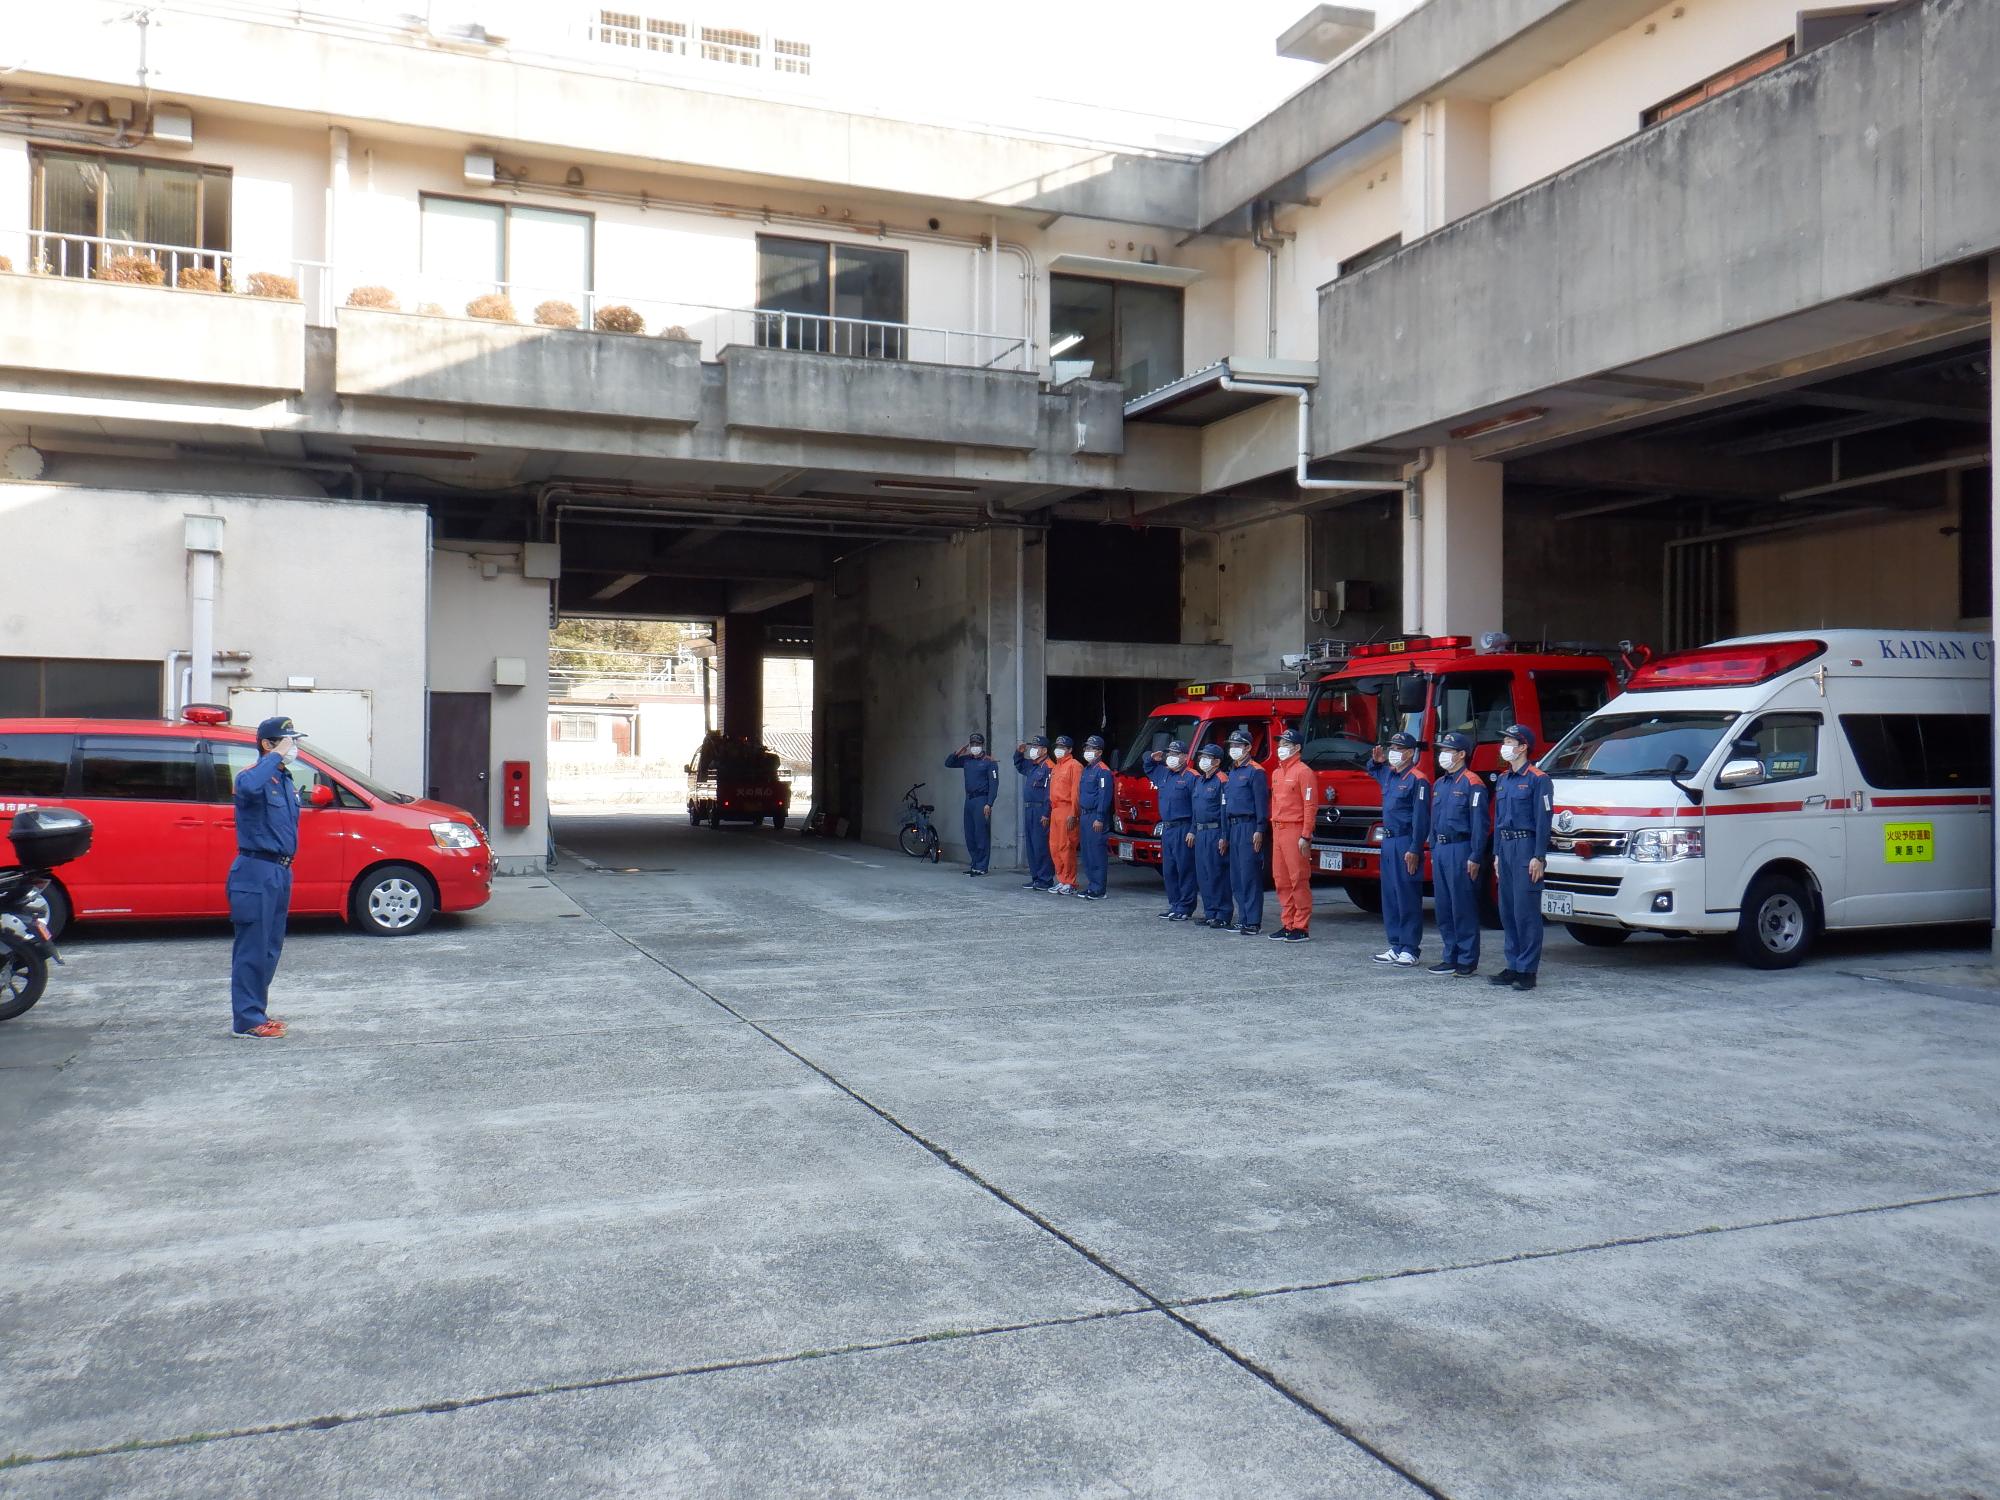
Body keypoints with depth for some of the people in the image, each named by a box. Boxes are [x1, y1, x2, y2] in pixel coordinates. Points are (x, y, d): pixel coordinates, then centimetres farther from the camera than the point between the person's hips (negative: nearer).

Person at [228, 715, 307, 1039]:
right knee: (252, 948, -4)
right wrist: (275, 756, -29)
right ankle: (247, 1020, 2)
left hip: (279, 871, 9)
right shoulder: (253, 776, -13)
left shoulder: (284, 779, 15)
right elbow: (248, 787, -40)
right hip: (256, 871, -9)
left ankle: (256, 1012, 25)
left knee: (270, 948, 15)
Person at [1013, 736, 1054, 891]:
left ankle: (1045, 880, -3)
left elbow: (1049, 793, -19)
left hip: (1040, 811, -10)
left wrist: (1046, 814, -22)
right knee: (1030, 845, 12)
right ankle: (1036, 878, 19)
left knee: (1041, 846, -7)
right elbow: (1018, 765, 38)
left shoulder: (1048, 767, -13)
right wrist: (1019, 752, 19)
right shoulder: (1031, 766, 15)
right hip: (1029, 810, 10)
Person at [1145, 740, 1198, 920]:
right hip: (1166, 829, 8)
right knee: (1168, 870, 12)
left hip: (1183, 829, -8)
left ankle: (1185, 908, -1)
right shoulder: (1163, 774, 15)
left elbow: (1197, 808, -13)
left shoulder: (1191, 777, -9)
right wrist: (1152, 759, 15)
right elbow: (1148, 769, 37)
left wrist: (1193, 831, -18)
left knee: (1184, 869, -5)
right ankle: (1174, 904, 20)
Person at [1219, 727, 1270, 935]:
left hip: (1249, 827, -9)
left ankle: (1254, 922, -9)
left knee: (1250, 875, -10)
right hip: (1233, 828, 9)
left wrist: (1259, 830, -20)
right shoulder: (1231, 773, 20)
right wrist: (1225, 836, 21)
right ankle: (1243, 919, 16)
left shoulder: (1255, 772, -7)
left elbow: (1261, 803, -13)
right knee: (1236, 877, 9)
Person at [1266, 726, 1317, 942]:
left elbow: (1310, 805, -13)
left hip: (1295, 831, -8)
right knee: (1282, 881, 10)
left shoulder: (1303, 772, -8)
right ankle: (1287, 924, 16)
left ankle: (1301, 928, -4)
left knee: (1299, 880, -6)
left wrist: (1306, 836, -17)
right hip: (1278, 831, 9)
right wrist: (1274, 829, 16)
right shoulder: (1276, 773, 18)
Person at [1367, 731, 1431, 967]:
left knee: (1408, 897, -4)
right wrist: (1376, 760, 16)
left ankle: (1410, 950, 0)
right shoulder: (1388, 774, 13)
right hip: (1388, 841, 9)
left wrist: (1414, 850, -20)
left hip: (1406, 843, -9)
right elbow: (1372, 771, 38)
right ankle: (1396, 946, 19)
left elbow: (1421, 819, -16)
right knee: (1390, 896, 11)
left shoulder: (1417, 780, -12)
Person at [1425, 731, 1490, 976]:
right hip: (1440, 850, 8)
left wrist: (1475, 857, -17)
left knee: (1464, 908, -5)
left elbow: (1480, 823, -13)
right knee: (1444, 907, 10)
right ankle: (1451, 957, 18)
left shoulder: (1472, 784, -9)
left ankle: (1468, 961, 1)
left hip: (1460, 851, -8)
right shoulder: (1439, 784, 16)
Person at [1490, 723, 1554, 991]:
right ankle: (1513, 966, 16)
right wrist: (1497, 854, 17)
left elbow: (1543, 820, -11)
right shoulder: (1502, 780, 16)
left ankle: (1527, 970, -4)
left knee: (1526, 911, -7)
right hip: (1506, 848, 8)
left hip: (1526, 848, -8)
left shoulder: (1538, 779, -7)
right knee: (1508, 911, 9)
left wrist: (1538, 857, -16)